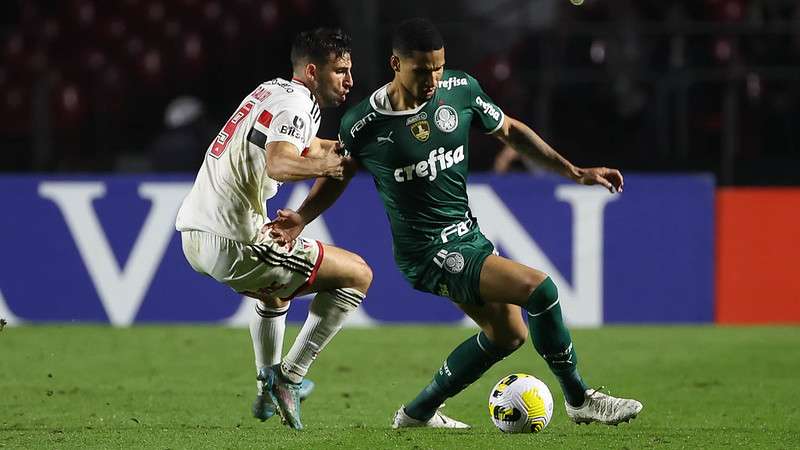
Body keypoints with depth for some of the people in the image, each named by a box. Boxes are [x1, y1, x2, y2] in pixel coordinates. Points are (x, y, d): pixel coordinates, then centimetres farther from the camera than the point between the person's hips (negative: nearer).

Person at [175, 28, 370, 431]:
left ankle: (267, 389, 34)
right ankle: (289, 376, -3)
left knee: (275, 289, 39)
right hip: (233, 243, -10)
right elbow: (279, 165, -33)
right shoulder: (296, 104, -11)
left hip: (193, 233, 10)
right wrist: (321, 165, -51)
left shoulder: (271, 91, 18)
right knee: (358, 275, -1)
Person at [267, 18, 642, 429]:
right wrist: (301, 218, -11)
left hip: (467, 234, 8)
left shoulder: (460, 90, -6)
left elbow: (509, 131, 9)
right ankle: (580, 401, -4)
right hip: (429, 254, -8)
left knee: (507, 334, 17)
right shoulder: (363, 125, -17)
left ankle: (418, 412, 26)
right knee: (539, 290, -20)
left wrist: (575, 173, 7)